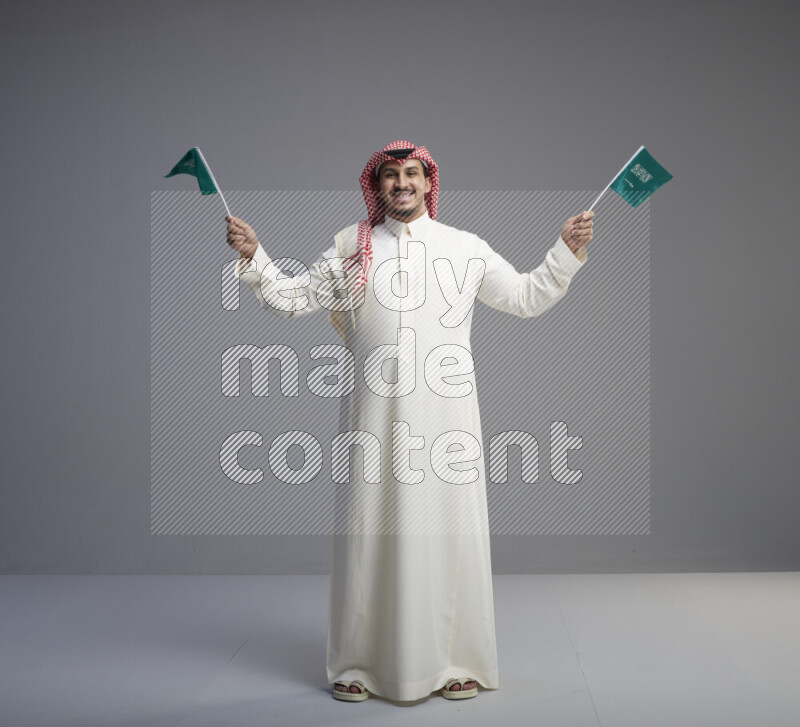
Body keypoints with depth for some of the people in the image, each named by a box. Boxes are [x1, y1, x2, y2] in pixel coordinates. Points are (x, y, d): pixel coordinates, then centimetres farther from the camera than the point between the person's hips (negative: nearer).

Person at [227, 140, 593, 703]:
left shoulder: (465, 248, 11)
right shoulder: (349, 247, 11)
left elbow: (526, 298, 14)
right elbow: (292, 299, 12)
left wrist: (568, 251, 6)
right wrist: (253, 256, 1)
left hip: (444, 410, 0)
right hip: (374, 413, 0)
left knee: (448, 529, 2)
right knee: (370, 530, 3)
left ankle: (455, 663, 15)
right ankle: (360, 665, 15)